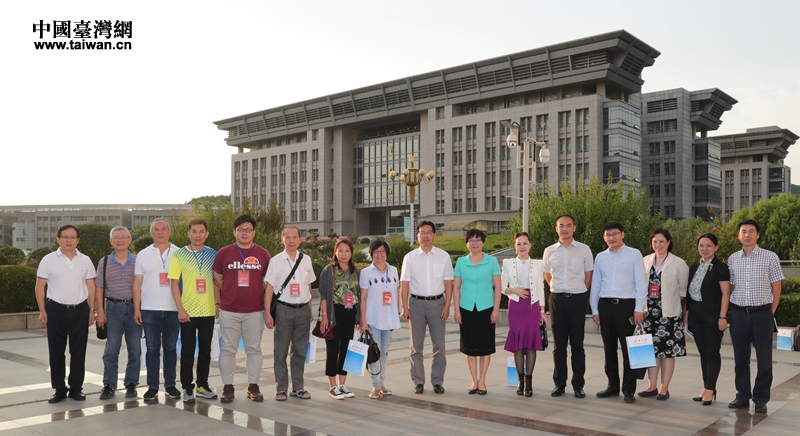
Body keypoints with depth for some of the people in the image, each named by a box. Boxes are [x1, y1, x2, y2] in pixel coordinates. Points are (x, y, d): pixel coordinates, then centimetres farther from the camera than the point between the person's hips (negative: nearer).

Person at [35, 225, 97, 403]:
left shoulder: (85, 260, 5)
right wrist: (42, 311, -5)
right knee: (56, 352, 5)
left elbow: (90, 286, 8)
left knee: (78, 352, 5)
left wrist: (92, 309, 3)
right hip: (56, 310, -1)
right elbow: (40, 286, 0)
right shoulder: (49, 260, 0)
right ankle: (59, 389, 15)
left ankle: (76, 388, 15)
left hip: (80, 310, 1)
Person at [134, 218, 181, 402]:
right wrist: (136, 308, 1)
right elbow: (137, 283, 7)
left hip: (173, 309, 0)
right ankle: (152, 386, 13)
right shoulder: (143, 255, 7)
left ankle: (170, 385, 16)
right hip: (149, 310, 1)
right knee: (152, 349, 5)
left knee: (170, 348, 7)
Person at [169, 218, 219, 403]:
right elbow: (174, 283, -4)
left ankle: (202, 385, 23)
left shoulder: (213, 254, 5)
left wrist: (219, 305, 4)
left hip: (208, 311, 3)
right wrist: (180, 309, -11)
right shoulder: (179, 255, -2)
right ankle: (187, 388, 16)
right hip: (188, 311, -3)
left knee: (205, 350, 10)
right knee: (187, 351, 4)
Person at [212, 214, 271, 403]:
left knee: (254, 349, 7)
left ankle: (253, 386, 16)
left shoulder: (263, 254, 4)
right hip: (229, 311, -1)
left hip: (255, 311, 1)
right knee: (228, 349, 5)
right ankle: (227, 386, 14)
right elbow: (217, 280, 8)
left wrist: (267, 305, 5)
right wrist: (218, 301, 4)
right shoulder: (223, 253, 2)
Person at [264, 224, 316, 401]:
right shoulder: (276, 261, 0)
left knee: (300, 350, 8)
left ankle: (298, 387, 19)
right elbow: (269, 289, -2)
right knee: (281, 350, 2)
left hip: (303, 309, 3)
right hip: (283, 309, -3)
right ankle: (281, 388, 12)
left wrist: (310, 311, 13)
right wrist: (267, 313, -8)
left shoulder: (306, 260, 9)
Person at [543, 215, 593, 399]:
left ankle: (578, 385, 12)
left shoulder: (584, 250, 1)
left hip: (577, 299, -2)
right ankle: (559, 383, 15)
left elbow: (588, 276, 6)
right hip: (557, 299, 2)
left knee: (577, 344, 4)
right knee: (559, 344, 7)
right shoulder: (549, 251, 6)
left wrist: (577, 292, 6)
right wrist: (560, 290, 10)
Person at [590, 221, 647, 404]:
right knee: (609, 348, 10)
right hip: (605, 305, 4)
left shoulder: (634, 254, 0)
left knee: (628, 348, -1)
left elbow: (641, 283, -3)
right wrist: (594, 309, 8)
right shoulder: (600, 257, 11)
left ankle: (628, 389, 9)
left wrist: (639, 308, -9)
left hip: (626, 305, -4)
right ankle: (613, 386, 22)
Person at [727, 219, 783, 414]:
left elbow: (776, 288, 1)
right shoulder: (732, 259, 6)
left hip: (762, 314, -2)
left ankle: (761, 399, 15)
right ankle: (743, 396, 21)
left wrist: (770, 312, 0)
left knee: (764, 358, 3)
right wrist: (734, 309, 5)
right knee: (740, 357, 9)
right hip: (739, 314, 3)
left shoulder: (770, 257, -2)